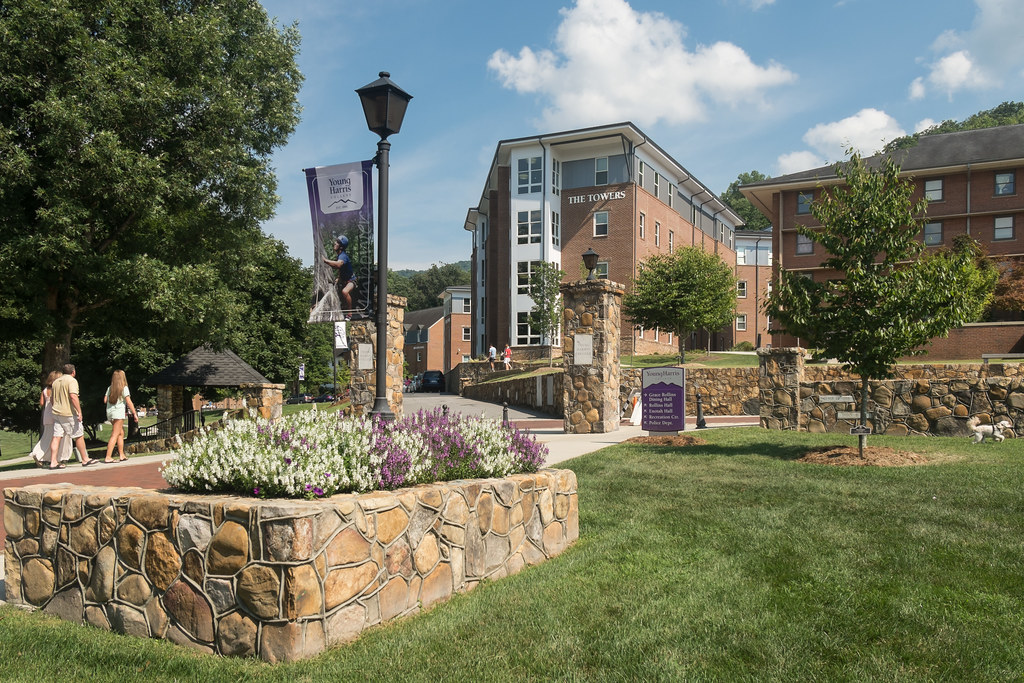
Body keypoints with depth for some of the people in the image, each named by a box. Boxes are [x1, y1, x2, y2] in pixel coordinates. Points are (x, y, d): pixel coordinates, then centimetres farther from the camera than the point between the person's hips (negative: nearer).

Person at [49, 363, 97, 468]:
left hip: (56, 412, 7)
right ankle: (85, 459, 11)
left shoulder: (56, 381, 15)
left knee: (56, 437, 3)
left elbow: (53, 399, 22)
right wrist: (79, 412, -23)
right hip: (69, 413, -7)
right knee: (79, 436, 3)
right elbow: (73, 396, -22)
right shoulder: (72, 380, -10)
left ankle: (53, 462, -2)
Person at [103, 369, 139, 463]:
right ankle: (108, 457, -13)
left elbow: (105, 400, 4)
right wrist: (135, 414, -8)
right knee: (114, 435, -7)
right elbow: (129, 402, -10)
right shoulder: (124, 388, -6)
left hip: (109, 412, 6)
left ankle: (121, 455, 18)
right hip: (118, 412, -6)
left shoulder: (110, 388, 10)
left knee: (121, 433, 17)